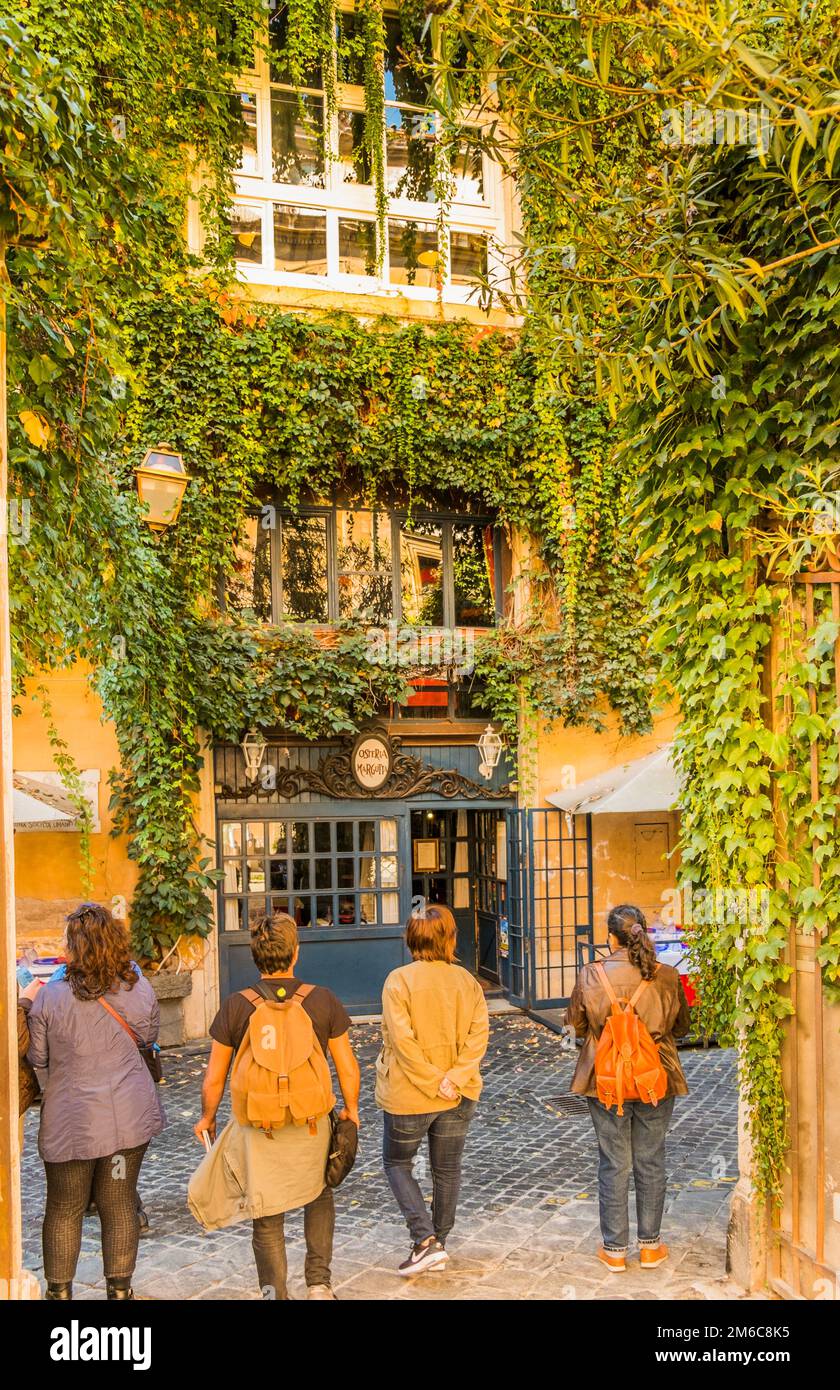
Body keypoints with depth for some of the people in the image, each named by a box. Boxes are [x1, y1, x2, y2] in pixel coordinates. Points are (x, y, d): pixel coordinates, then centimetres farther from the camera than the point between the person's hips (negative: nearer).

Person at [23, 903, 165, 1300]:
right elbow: (149, 1035, 10)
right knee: (120, 1205, 13)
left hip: (71, 1121, -2)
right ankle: (119, 1288, 22)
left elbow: (37, 1059, -3)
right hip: (129, 1117, 2)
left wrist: (30, 1011, 11)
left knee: (63, 1209, 16)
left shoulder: (49, 998, -15)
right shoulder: (138, 988, -8)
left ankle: (59, 1290, 26)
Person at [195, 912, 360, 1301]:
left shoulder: (235, 1007, -12)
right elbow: (348, 1068, -4)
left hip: (257, 1129, -1)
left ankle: (276, 1293, 23)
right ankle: (318, 1282, 24)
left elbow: (213, 1080, -4)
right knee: (320, 1198, 28)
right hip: (311, 1124, 2)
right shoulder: (323, 1000, -11)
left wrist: (207, 1118, 14)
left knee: (267, 1219, 16)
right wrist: (350, 1110, 14)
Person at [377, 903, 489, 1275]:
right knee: (447, 1168, 18)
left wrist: (433, 1083, -16)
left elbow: (402, 1040, -21)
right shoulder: (467, 981, -3)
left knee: (397, 1163, 16)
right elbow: (479, 1034, -11)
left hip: (407, 1096, -4)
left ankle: (425, 1239, 4)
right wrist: (454, 1079, -16)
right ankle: (439, 1243, 30)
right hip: (459, 1097, 4)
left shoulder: (399, 980, -15)